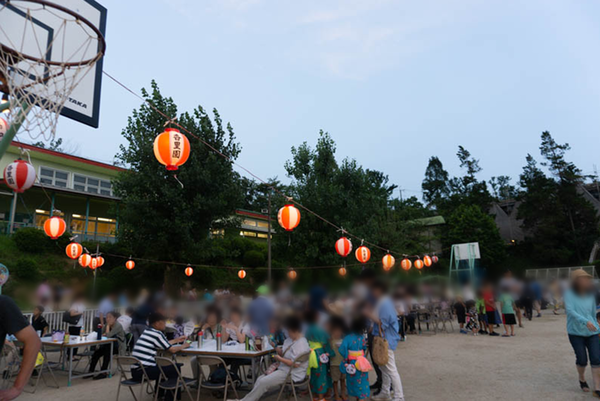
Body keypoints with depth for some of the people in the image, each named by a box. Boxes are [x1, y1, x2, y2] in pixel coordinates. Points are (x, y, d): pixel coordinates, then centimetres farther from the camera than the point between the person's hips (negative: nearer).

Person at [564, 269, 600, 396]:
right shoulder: (569, 294, -8)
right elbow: (570, 310, -20)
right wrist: (585, 321, -32)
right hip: (576, 332, -3)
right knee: (582, 360, 0)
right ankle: (582, 380, 29)